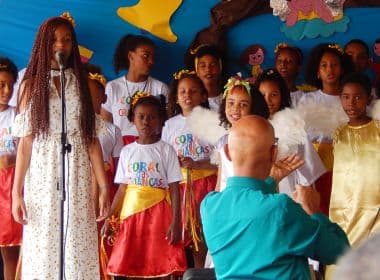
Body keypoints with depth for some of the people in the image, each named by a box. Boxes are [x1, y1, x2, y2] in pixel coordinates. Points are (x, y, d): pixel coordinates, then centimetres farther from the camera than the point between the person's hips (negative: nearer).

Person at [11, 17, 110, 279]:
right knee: (43, 251, -1)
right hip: (42, 179, -1)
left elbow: (92, 139, 6)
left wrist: (104, 187, -1)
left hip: (77, 181, 1)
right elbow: (25, 142, 1)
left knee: (78, 251, -2)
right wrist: (16, 191, -5)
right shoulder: (31, 85, 5)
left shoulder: (81, 84, 9)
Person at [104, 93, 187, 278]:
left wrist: (176, 223, -12)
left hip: (158, 214, -3)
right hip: (131, 214, 3)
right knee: (129, 266, 1)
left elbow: (174, 189, -4)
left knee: (162, 264, -6)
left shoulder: (166, 150, 0)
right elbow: (122, 189, 9)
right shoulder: (127, 151, 8)